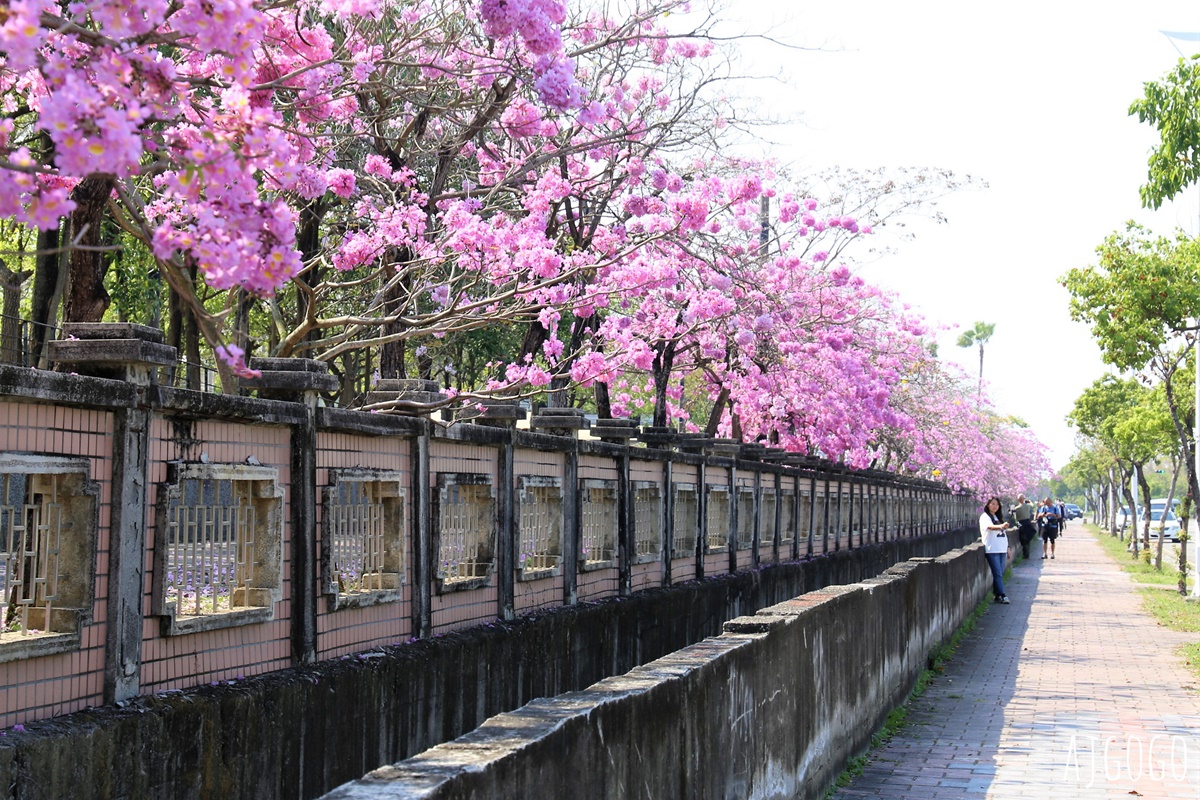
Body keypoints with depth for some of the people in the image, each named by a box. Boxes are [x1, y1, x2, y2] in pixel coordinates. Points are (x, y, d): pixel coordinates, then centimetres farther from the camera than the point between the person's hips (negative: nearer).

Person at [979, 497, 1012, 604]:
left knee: (1000, 573, 6)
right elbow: (990, 526, -26)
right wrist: (1001, 526, -46)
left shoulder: (998, 517, 19)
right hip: (992, 550, -7)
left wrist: (1007, 548, 18)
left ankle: (997, 595, 11)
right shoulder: (985, 517, -5)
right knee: (997, 573, -10)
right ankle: (1002, 595, -10)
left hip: (1002, 549, 7)